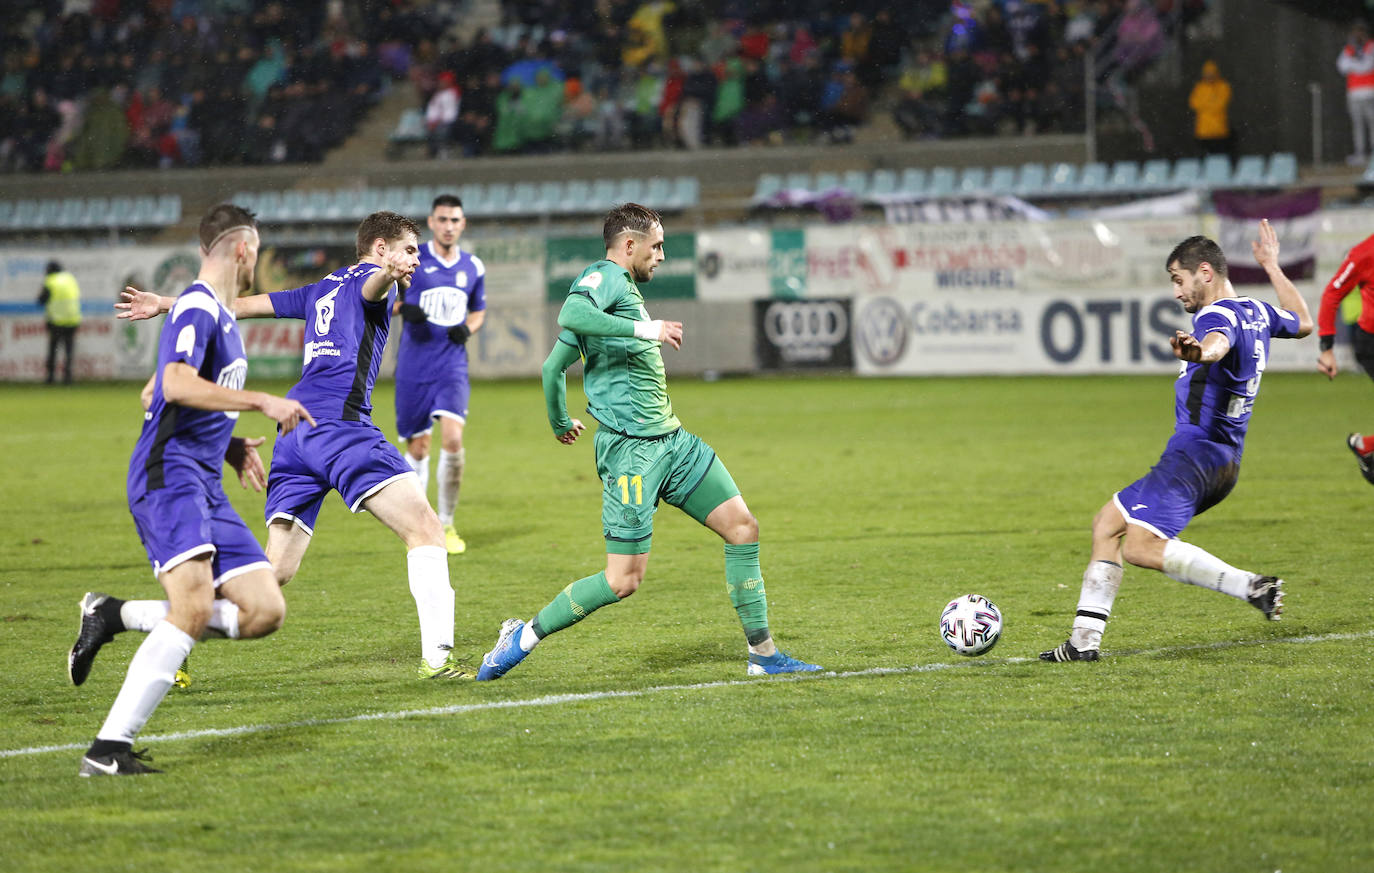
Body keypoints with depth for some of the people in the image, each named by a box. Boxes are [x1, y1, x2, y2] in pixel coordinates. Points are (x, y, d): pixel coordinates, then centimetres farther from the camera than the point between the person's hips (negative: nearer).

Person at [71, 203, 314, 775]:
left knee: (265, 611, -2)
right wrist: (262, 402, -21)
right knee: (195, 607, -26)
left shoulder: (221, 314, 24)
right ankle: (108, 749, -26)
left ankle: (112, 616, 7)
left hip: (205, 484, 10)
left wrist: (230, 446, 21)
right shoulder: (198, 307, -7)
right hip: (169, 476, -10)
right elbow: (177, 386, -25)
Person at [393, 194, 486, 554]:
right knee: (417, 449, 3)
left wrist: (468, 328, 0)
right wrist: (403, 308, -17)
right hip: (413, 366, -1)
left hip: (452, 364, 1)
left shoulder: (473, 267, 8)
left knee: (452, 440, -16)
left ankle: (446, 525, -1)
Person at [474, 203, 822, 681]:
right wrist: (643, 329, -33)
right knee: (624, 580, -10)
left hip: (670, 440, 10)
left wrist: (560, 422, 40)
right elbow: (570, 315, -32)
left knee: (743, 527, 4)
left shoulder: (622, 286, 20)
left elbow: (553, 367, 25)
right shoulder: (605, 277, -8)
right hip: (629, 449, -10)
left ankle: (763, 653, 9)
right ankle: (525, 635, 5)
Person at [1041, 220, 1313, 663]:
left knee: (1139, 547, -22)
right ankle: (1085, 639, 12)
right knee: (1107, 524, 14)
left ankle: (1252, 586, -23)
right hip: (1224, 461, 11)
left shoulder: (1218, 315, -14)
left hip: (1196, 451, -11)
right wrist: (1272, 266, 48)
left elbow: (1218, 342, -41)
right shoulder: (1256, 312, 15)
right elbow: (1303, 323, 38)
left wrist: (1199, 351, -64)